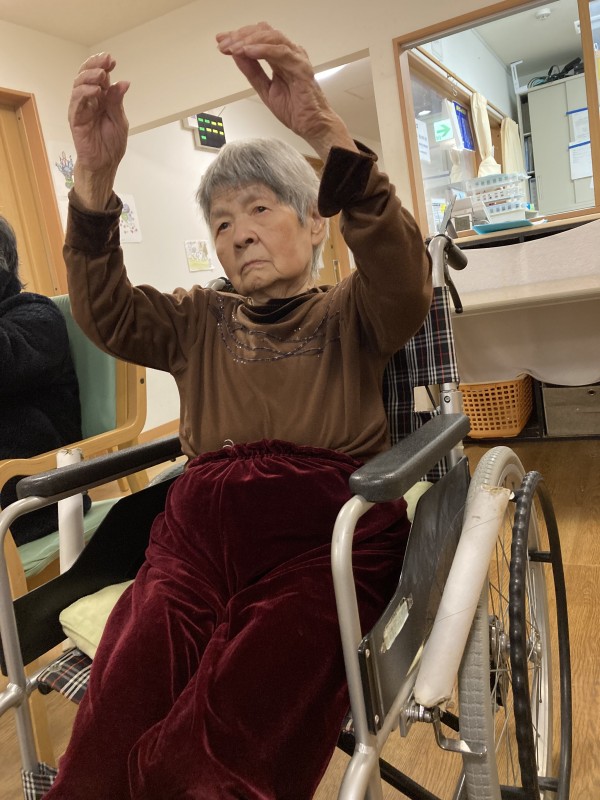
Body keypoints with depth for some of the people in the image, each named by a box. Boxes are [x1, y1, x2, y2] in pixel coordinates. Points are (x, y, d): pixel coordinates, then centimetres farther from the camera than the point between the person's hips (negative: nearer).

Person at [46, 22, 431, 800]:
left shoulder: (350, 313, 15)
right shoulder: (200, 321, 23)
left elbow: (404, 277, -7)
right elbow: (105, 315, 7)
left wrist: (324, 129, -20)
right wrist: (94, 177, -9)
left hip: (325, 532, -2)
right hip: (200, 530, 3)